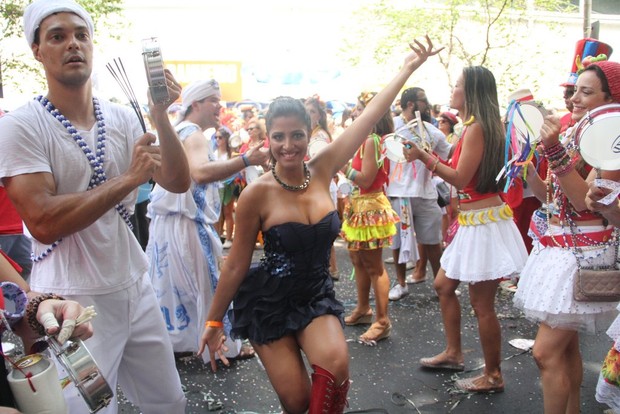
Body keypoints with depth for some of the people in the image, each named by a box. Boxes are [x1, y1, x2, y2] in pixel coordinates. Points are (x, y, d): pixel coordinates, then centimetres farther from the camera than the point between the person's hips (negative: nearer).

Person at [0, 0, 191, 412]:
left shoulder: (122, 118, 3)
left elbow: (178, 182, -2)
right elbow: (43, 222, -21)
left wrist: (161, 117, -16)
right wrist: (129, 178, -20)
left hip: (136, 287, 6)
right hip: (74, 302, -5)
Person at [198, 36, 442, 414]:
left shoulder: (322, 170, -6)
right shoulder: (257, 194, -16)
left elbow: (369, 116, -5)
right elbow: (237, 263, -8)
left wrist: (408, 68, -2)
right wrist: (215, 321, -2)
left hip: (317, 296, 3)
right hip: (269, 302, -3)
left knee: (336, 363, -25)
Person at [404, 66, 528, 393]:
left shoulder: (477, 127, -16)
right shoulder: (474, 126, 14)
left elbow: (461, 179, -19)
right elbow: (462, 174, 12)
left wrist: (424, 157, -16)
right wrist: (427, 156, 14)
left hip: (485, 223, -11)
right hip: (472, 222, 11)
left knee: (481, 304, -1)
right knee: (443, 285, 18)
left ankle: (493, 376, 14)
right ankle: (453, 353, 31)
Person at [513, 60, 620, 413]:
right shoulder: (572, 135, 10)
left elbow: (586, 201, -22)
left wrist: (555, 150, -27)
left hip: (584, 252, -8)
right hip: (556, 246, 8)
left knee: (547, 351, -8)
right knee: (566, 345, 16)